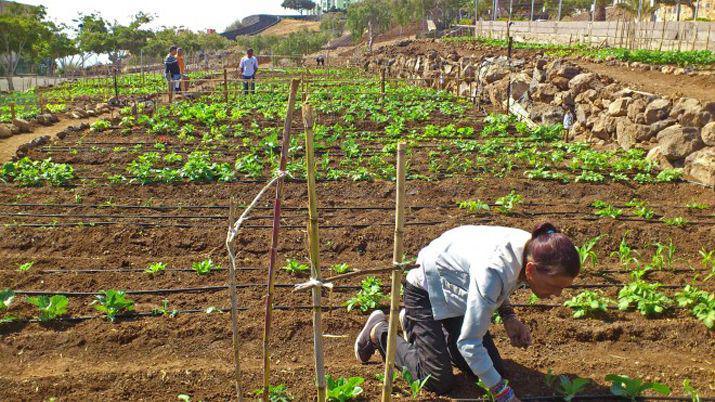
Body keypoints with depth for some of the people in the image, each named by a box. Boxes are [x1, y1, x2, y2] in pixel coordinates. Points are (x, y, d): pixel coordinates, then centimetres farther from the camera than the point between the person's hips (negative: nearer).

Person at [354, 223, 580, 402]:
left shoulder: (532, 249, -18)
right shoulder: (492, 269, -41)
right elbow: (469, 342, -34)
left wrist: (509, 318, -9)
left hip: (456, 291, 8)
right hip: (425, 290, -8)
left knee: (493, 370, 6)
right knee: (441, 383, -8)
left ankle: (412, 323, 24)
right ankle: (379, 331, 13)